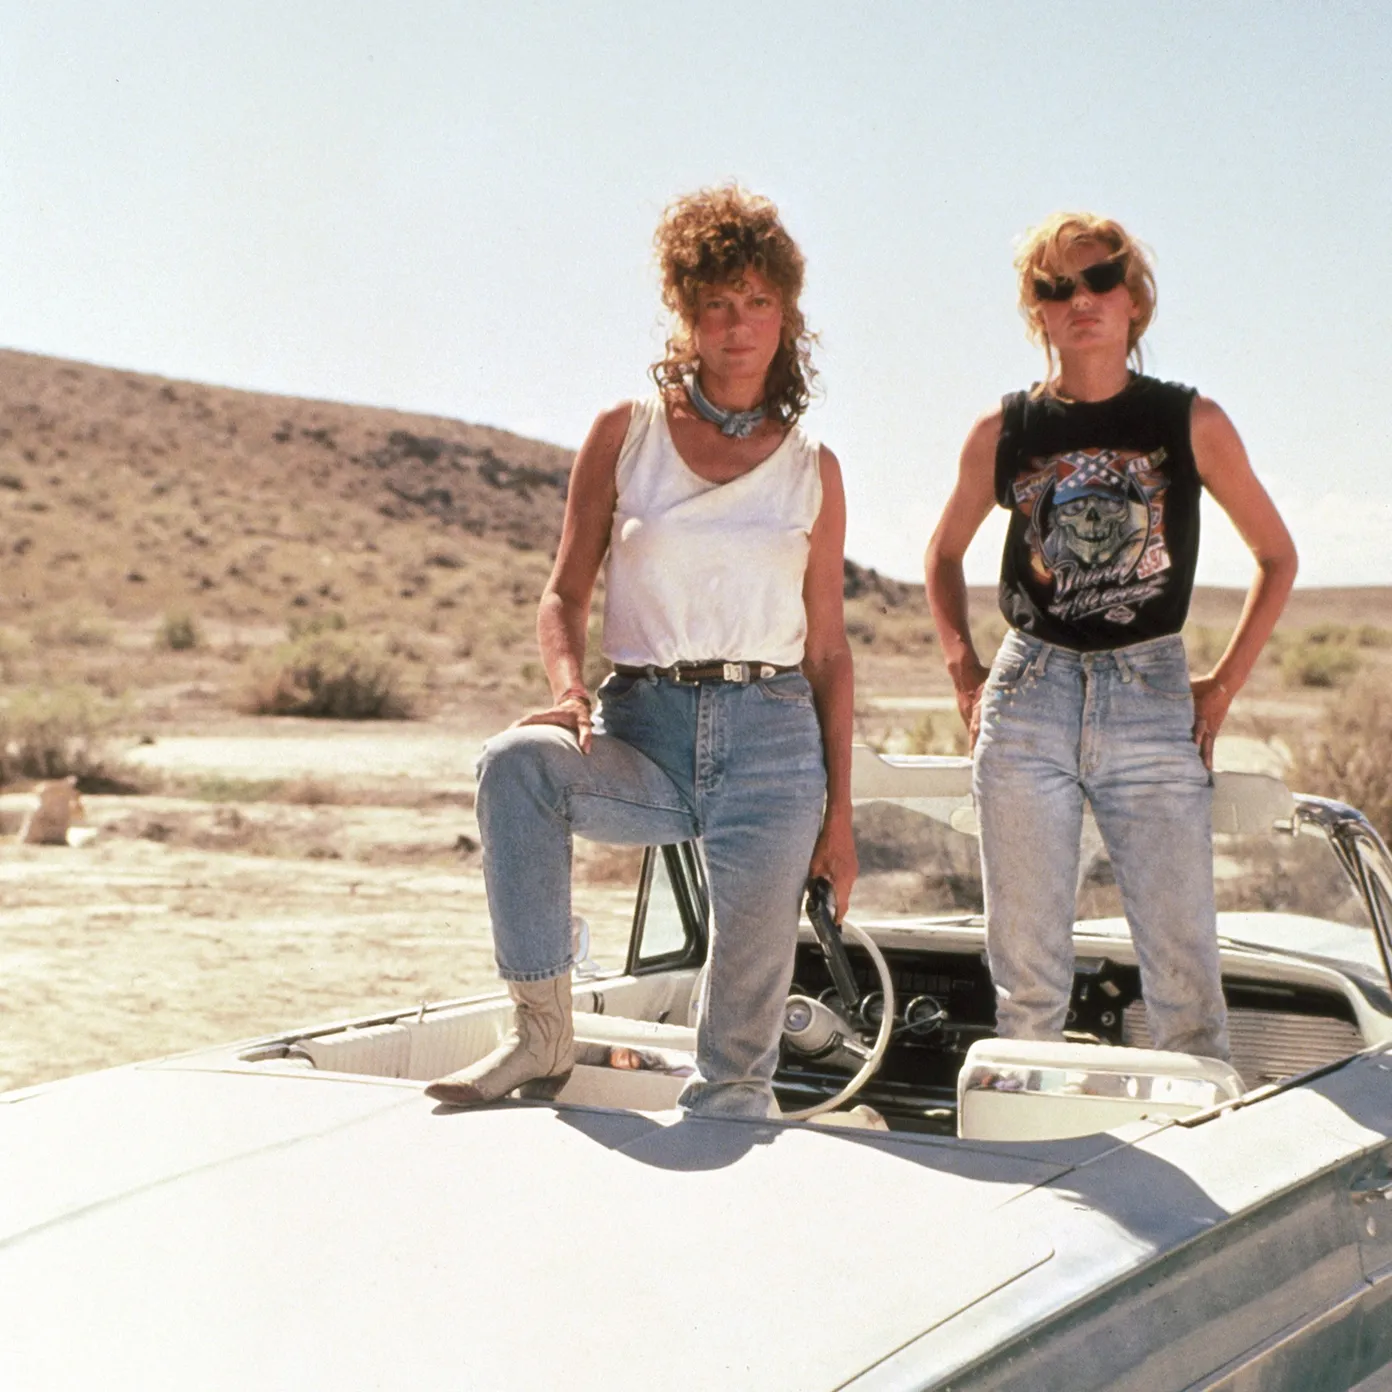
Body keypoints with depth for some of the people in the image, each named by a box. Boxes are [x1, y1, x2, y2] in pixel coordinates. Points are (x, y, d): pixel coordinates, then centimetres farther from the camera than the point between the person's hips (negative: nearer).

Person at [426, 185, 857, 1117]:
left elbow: (828, 649, 12)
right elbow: (566, 594, 6)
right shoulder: (627, 434, 8)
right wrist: (569, 689, -16)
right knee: (519, 760, -33)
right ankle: (543, 1036, -24)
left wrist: (839, 811, 7)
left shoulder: (813, 470, 10)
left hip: (771, 735, 1)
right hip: (645, 728, 0)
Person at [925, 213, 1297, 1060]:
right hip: (1026, 703, 1)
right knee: (1026, 968, 4)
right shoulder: (1003, 433, 6)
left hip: (1153, 702, -1)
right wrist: (966, 677, 9)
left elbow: (1277, 556, 12)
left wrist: (1223, 688, 4)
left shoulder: (1192, 423, 3)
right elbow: (945, 556, 21)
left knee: (1184, 964, -5)